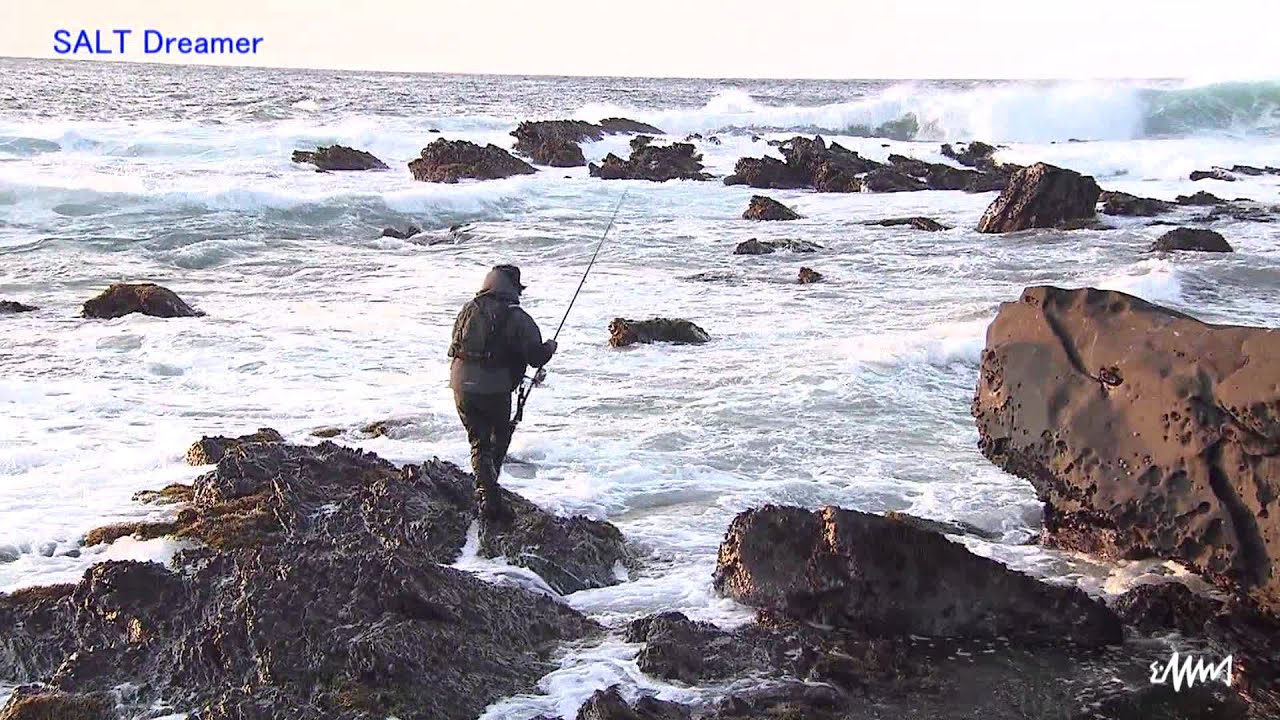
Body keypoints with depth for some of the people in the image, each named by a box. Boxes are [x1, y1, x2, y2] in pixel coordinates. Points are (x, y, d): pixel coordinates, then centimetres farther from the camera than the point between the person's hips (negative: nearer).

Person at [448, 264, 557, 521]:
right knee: (499, 439, 19)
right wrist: (550, 347, 11)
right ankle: (487, 491, 18)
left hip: (462, 386, 4)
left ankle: (487, 495, 4)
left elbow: (455, 346, 14)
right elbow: (536, 357, -10)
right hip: (494, 390, -4)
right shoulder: (517, 318, -8)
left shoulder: (469, 310, 7)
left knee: (479, 442, 12)